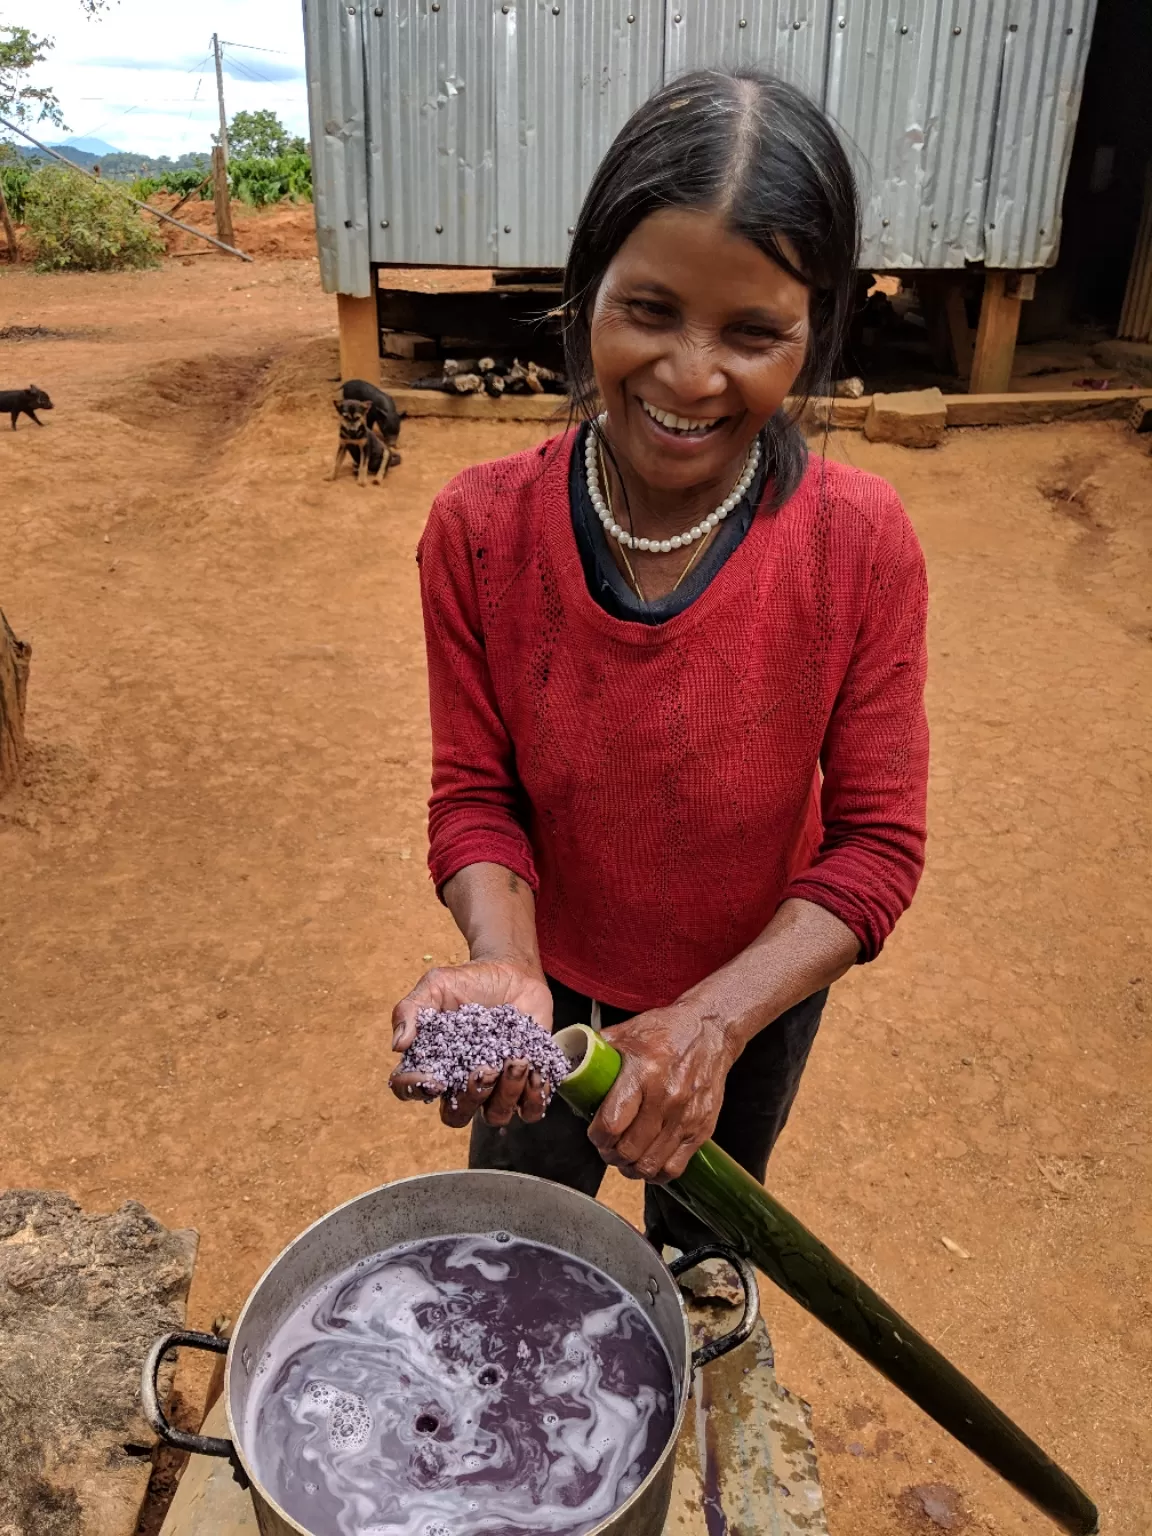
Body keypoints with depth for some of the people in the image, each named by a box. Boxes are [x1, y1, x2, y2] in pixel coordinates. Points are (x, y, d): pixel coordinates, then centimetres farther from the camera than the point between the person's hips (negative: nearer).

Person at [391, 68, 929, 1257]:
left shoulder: (864, 547, -24)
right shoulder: (477, 531, -22)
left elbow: (878, 844, -19)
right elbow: (474, 796, -14)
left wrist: (714, 1021, -31)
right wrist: (504, 965, -33)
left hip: (757, 1001, 0)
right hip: (553, 991, 1)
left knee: (700, 1234, 32)